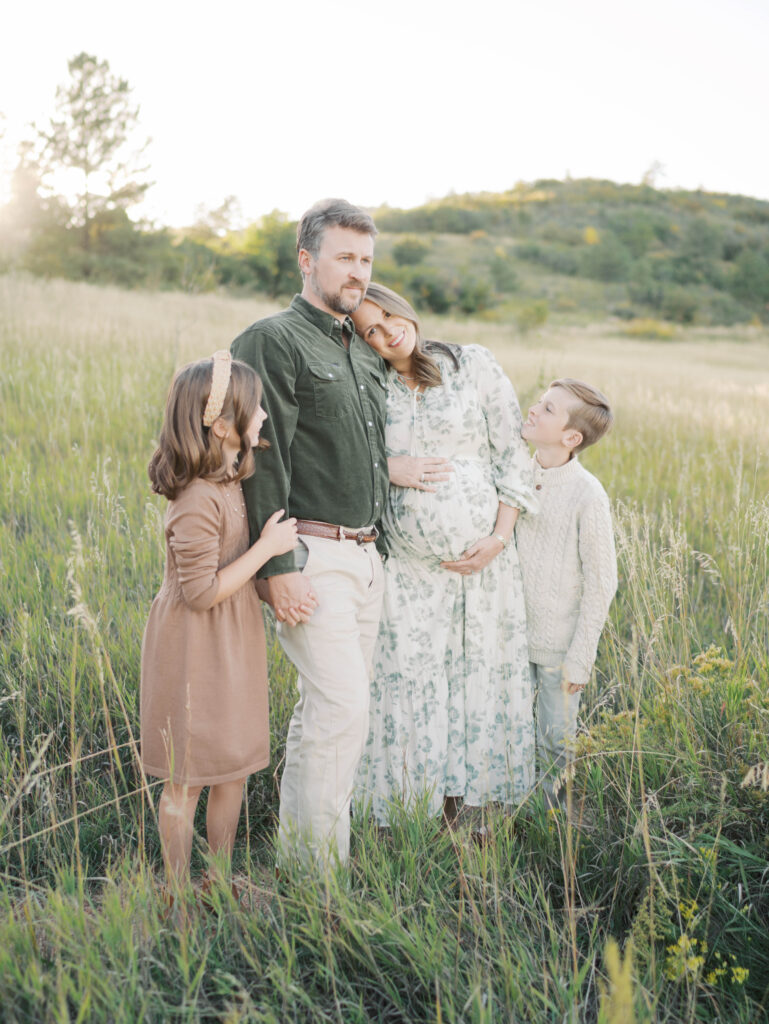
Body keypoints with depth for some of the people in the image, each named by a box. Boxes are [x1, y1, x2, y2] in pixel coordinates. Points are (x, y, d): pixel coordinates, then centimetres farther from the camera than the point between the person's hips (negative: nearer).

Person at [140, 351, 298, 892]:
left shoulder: (230, 478, 4)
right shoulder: (198, 499, -25)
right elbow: (202, 592, -24)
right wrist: (267, 548, -20)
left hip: (234, 641, 9)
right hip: (197, 647, -9)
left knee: (235, 764, 17)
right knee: (187, 776, 6)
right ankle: (179, 888, 22)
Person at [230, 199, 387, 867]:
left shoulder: (366, 353, 18)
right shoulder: (274, 342, -8)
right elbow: (263, 461, -15)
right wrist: (279, 567, -19)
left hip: (365, 555, 8)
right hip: (312, 555, -8)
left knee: (324, 709, 13)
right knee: (343, 708, -11)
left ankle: (298, 855, 26)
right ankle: (320, 871, 2)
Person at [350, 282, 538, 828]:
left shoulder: (475, 364, 2)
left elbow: (513, 453, 1)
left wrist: (500, 536, -7)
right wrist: (390, 468, -10)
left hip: (483, 555, 0)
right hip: (408, 563, 0)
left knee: (478, 676, 6)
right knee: (411, 680, 1)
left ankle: (461, 805, 21)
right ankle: (410, 814, 16)